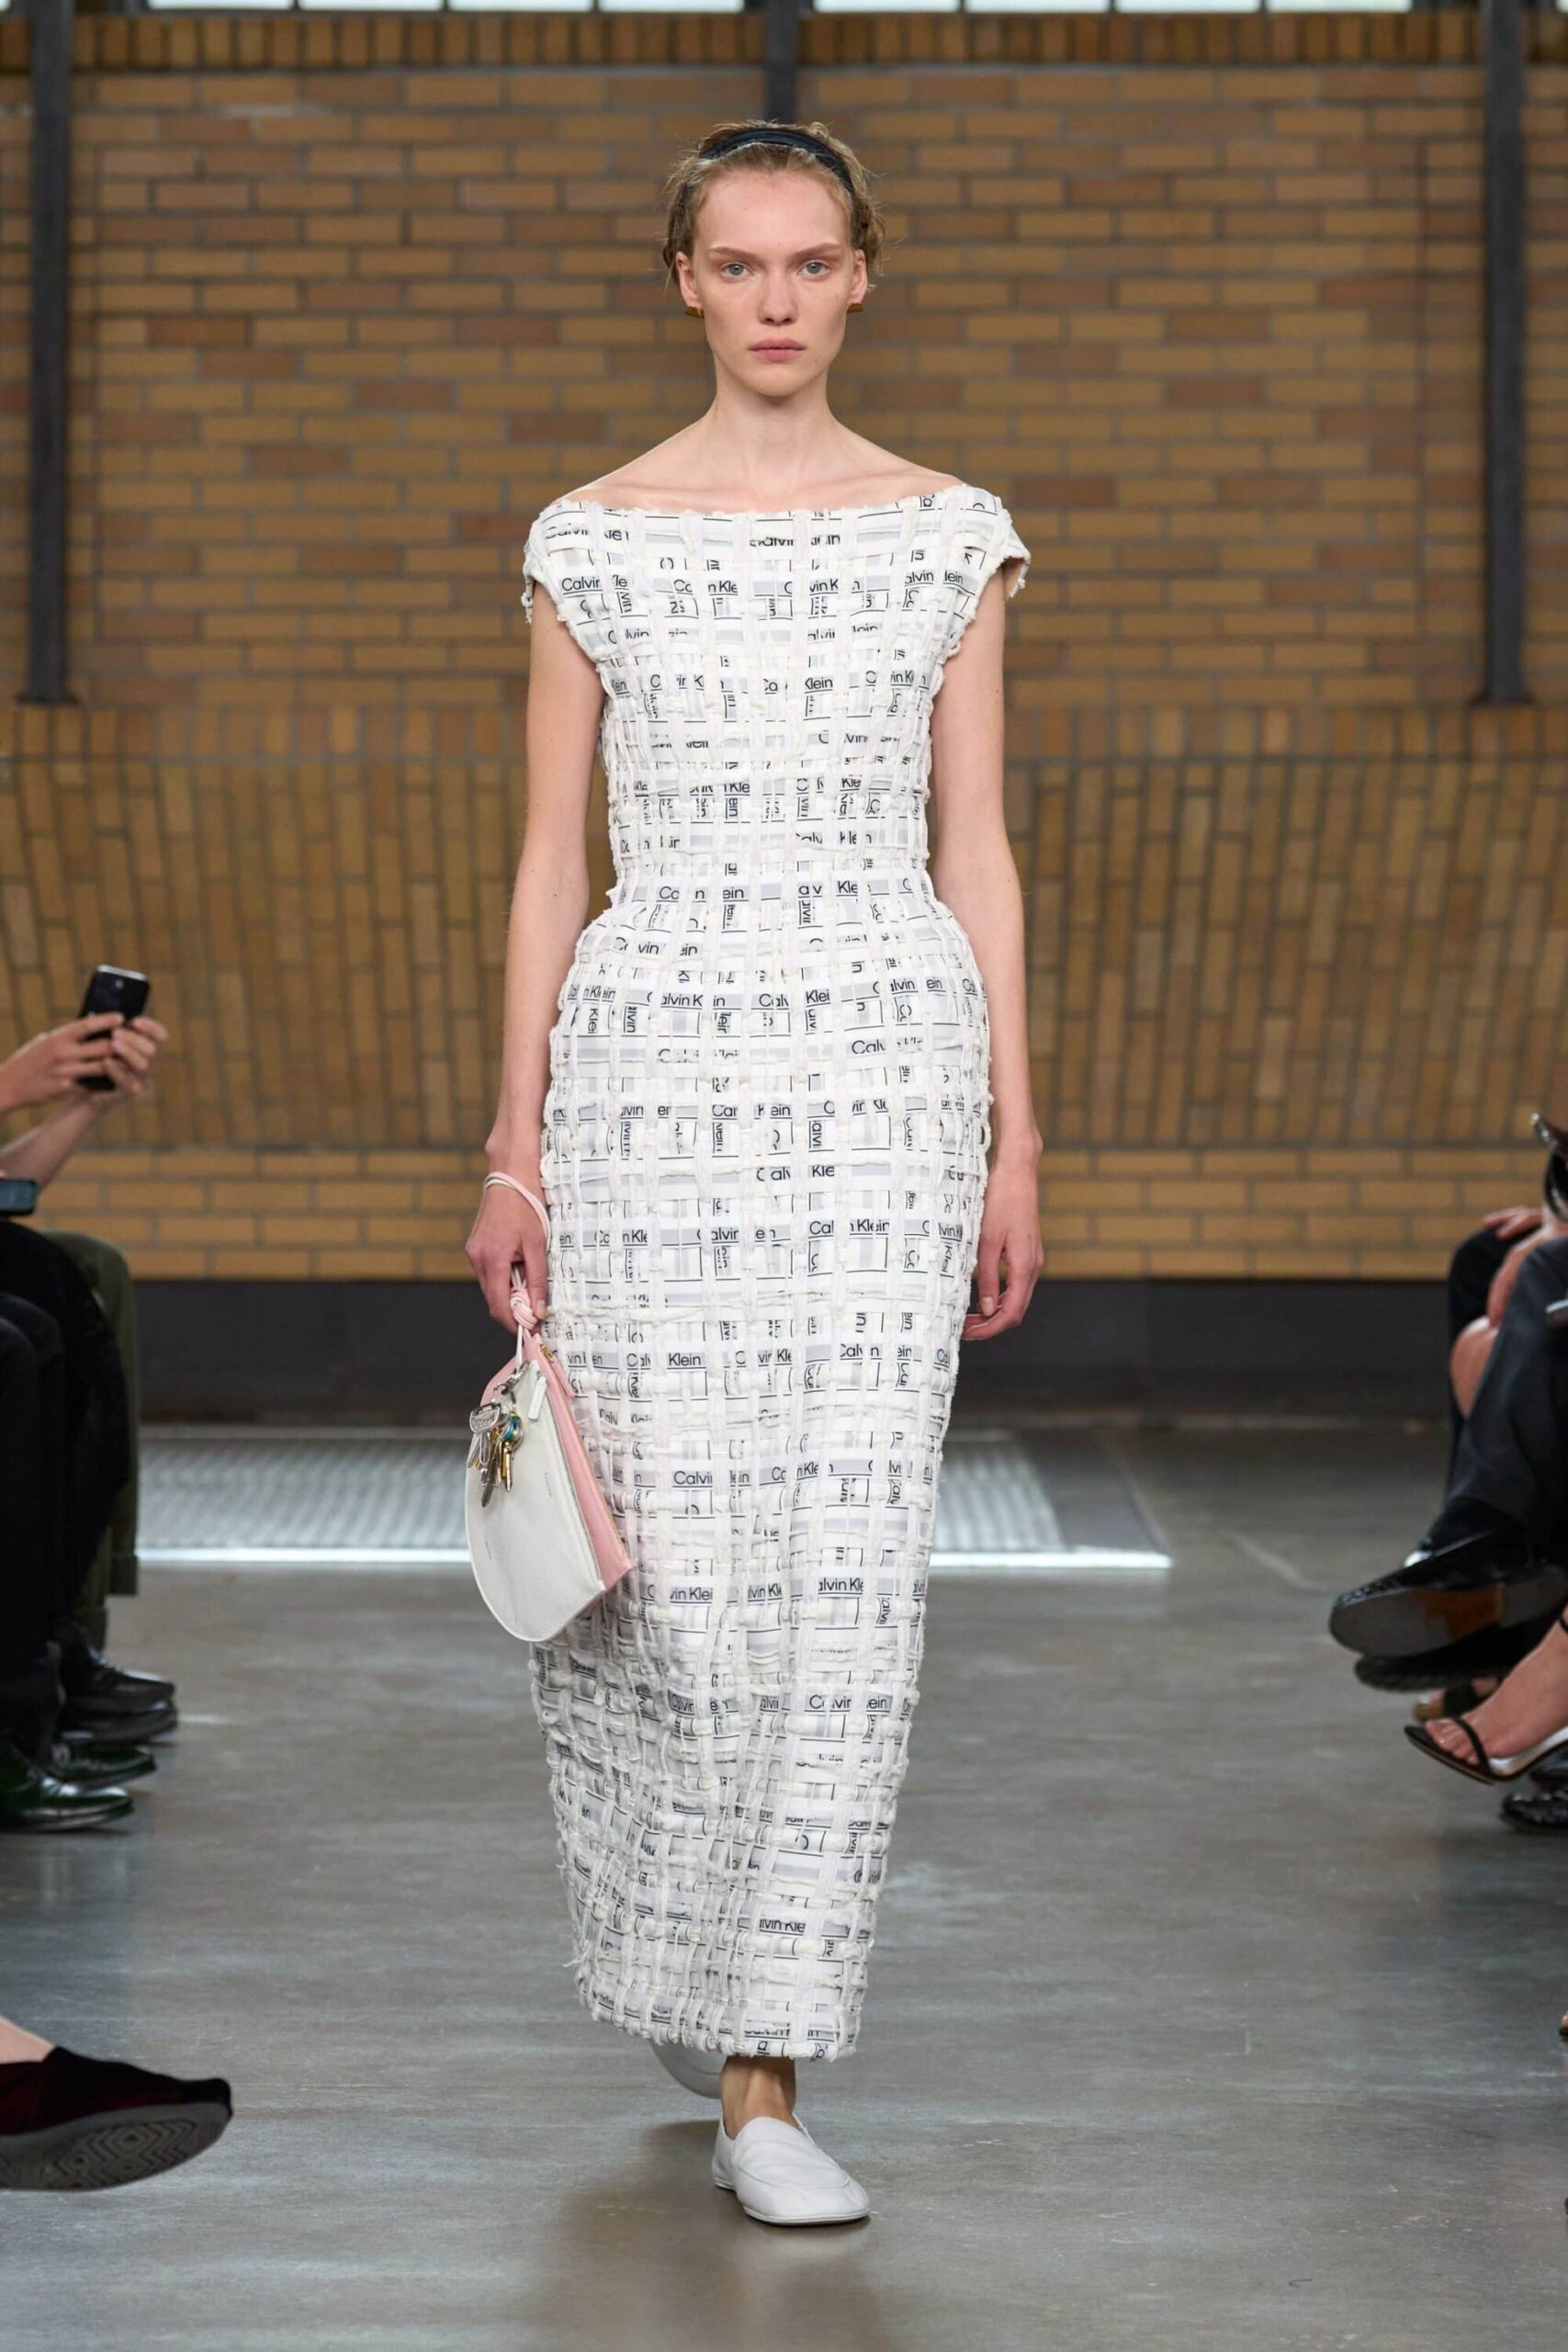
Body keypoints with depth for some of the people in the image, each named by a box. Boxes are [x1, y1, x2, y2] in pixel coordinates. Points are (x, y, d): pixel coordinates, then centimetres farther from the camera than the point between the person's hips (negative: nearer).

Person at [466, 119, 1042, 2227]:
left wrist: (1015, 1140, 3)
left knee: (846, 1551, -5)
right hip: (657, 1050, 0)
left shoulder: (948, 535, 7)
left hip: (889, 1063, 1)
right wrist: (517, 1148, 2)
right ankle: (681, 1958, 27)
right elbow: (552, 858, 6)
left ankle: (766, 2079, 2)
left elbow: (976, 851, 8)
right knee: (663, 1538, -2)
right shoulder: (594, 541, 5)